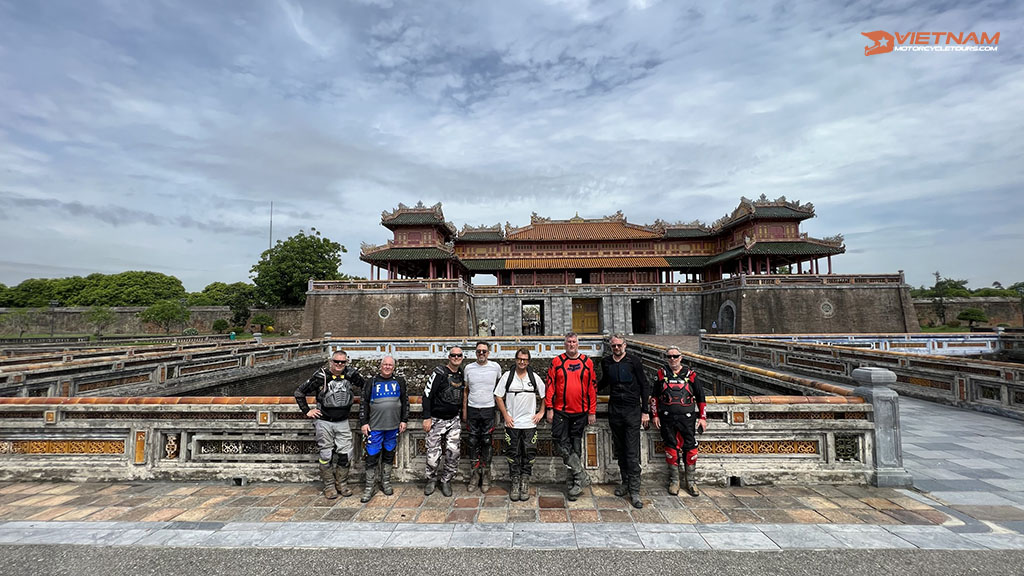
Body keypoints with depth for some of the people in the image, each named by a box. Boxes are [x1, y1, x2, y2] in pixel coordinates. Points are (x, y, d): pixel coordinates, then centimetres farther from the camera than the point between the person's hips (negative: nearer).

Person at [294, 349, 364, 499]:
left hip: (343, 422, 3)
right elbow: (299, 393, -3)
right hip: (324, 422, -2)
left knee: (345, 453, 5)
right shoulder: (321, 376, -13)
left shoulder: (351, 374, -6)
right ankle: (329, 486, 20)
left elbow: (365, 387, 13)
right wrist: (307, 411, -3)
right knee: (326, 454, 5)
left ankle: (342, 484, 22)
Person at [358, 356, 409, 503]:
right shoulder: (372, 382, 1)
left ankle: (386, 483, 26)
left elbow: (405, 401, 9)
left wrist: (404, 420, 4)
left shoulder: (399, 381, 5)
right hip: (375, 426, -1)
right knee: (372, 456, -1)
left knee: (389, 455, 11)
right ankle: (370, 487, 13)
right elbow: (363, 403, 2)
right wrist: (363, 423, -3)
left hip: (393, 426, 2)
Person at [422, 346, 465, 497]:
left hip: (454, 420, 4)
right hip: (437, 420, -4)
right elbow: (427, 395, -12)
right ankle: (432, 479, 24)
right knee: (433, 454, 0)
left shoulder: (462, 374, 6)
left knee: (453, 453, 3)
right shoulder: (439, 373, -12)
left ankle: (446, 480, 22)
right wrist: (426, 417, -15)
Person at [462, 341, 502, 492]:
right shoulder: (468, 368, 3)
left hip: (488, 409, -1)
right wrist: (464, 411, 7)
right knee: (473, 443, 5)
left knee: (487, 442, 3)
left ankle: (485, 477, 15)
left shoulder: (495, 367, 0)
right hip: (472, 409, 1)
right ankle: (474, 476, 17)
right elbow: (465, 391, 10)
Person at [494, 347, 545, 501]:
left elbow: (544, 395, 12)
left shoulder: (535, 377, 3)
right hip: (512, 423, -1)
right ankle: (515, 483, 18)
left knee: (529, 454, 4)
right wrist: (506, 416, -5)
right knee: (513, 454, 5)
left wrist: (541, 412, 4)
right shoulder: (507, 376, -1)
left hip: (529, 423, 1)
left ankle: (525, 482, 18)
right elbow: (498, 396, 1)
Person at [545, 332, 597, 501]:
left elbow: (592, 387, 5)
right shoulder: (557, 361, 1)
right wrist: (549, 408, -3)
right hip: (560, 411, 0)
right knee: (561, 441, -9)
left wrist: (592, 411, 2)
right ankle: (581, 475, 3)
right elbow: (550, 385, 1)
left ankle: (573, 481, 20)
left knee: (576, 445, 9)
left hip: (580, 412, 1)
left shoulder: (587, 362, 3)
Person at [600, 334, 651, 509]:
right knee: (620, 449, 11)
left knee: (632, 452, -5)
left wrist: (645, 411, -4)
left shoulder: (634, 360, -6)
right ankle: (625, 482, 26)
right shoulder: (606, 362, 5)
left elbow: (644, 386, -2)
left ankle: (634, 491, 1)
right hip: (614, 409, 4)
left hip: (632, 410, -4)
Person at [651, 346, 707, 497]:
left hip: (687, 418, 0)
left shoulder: (690, 375, 4)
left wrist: (702, 417, 7)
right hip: (667, 419, 0)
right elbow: (654, 396, 12)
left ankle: (690, 481, 19)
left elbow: (701, 397, 10)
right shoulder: (661, 374, 6)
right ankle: (674, 481, 20)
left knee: (690, 448, 2)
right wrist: (655, 415, 7)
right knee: (671, 448, 6)